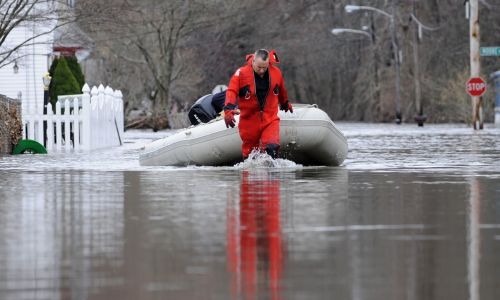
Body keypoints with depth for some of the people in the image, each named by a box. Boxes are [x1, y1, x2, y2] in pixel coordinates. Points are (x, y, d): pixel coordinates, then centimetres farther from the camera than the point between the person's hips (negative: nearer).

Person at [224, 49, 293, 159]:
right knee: (249, 153, 10)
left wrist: (285, 103, 37)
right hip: (249, 120, -1)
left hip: (270, 119, 1)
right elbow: (232, 91, -15)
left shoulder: (276, 73, 0)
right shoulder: (241, 73, -10)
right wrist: (228, 110, -31)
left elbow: (281, 90, 19)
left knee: (272, 148, -23)